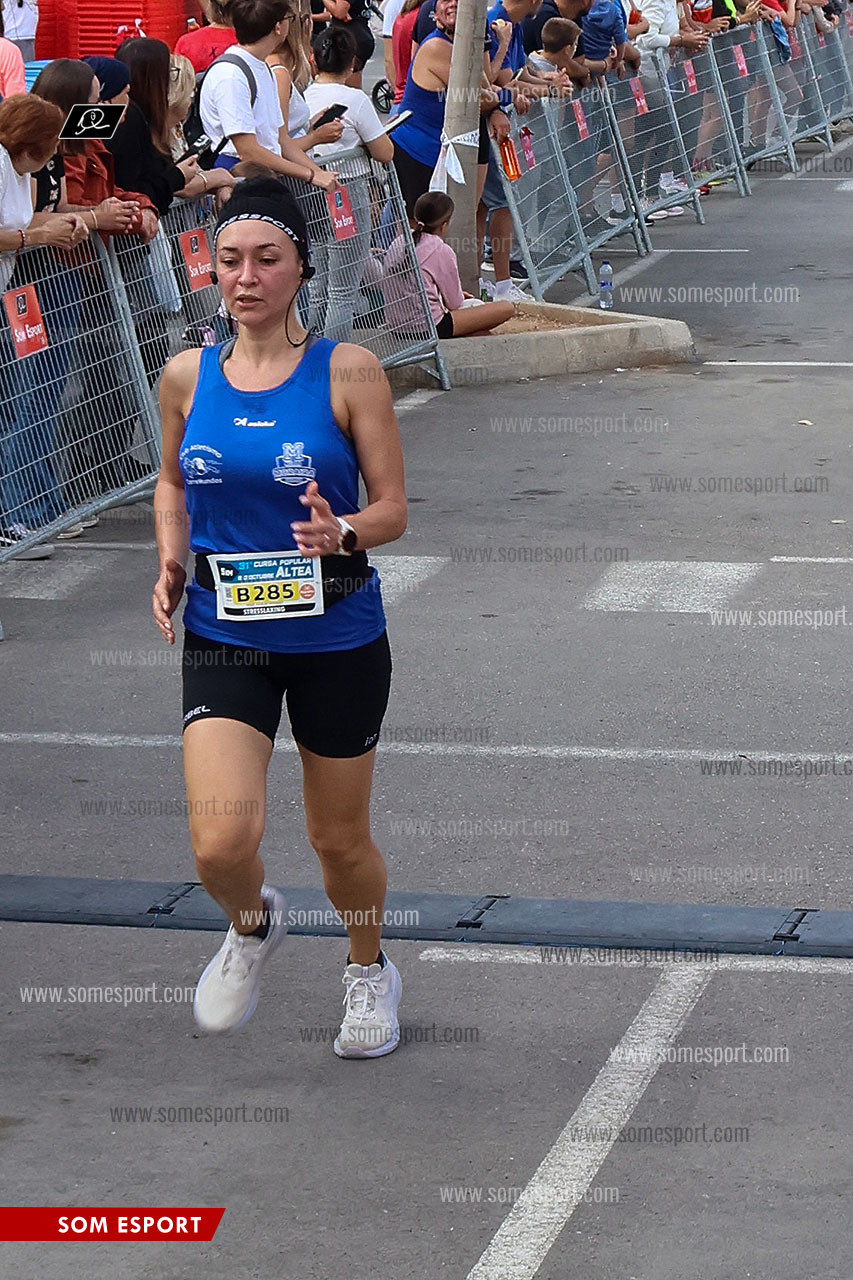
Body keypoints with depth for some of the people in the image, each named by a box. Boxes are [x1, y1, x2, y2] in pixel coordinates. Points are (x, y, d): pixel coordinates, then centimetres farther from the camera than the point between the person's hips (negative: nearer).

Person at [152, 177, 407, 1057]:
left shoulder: (347, 371, -8)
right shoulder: (187, 376, 1)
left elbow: (393, 507, -5)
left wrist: (344, 535, -27)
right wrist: (171, 561, 1)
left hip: (336, 637, -1)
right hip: (223, 637, 1)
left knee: (340, 840, 13)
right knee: (222, 844, -16)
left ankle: (369, 970, 44)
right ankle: (253, 924, 21)